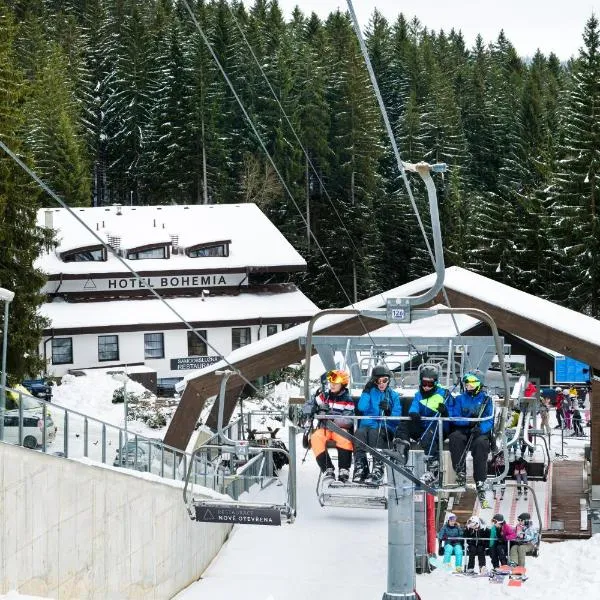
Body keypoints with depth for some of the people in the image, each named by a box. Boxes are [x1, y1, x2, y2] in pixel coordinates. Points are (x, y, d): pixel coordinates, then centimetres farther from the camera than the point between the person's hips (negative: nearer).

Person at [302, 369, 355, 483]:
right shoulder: (324, 396, 12)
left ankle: (344, 471, -32)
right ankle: (328, 470, -34)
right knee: (316, 438, -32)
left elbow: (349, 421, -10)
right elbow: (306, 408, 8)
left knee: (345, 438, -37)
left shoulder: (348, 400, 5)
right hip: (323, 428, 2)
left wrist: (333, 417, -26)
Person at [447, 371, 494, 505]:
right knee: (455, 437, -34)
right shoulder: (460, 399, 15)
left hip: (480, 432, -2)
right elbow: (455, 418, 4)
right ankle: (460, 473, -33)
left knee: (480, 443, -36)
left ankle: (480, 484, -37)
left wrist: (480, 429, -21)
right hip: (462, 430, 2)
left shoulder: (486, 400, 11)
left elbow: (489, 420, 1)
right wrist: (469, 421, -16)